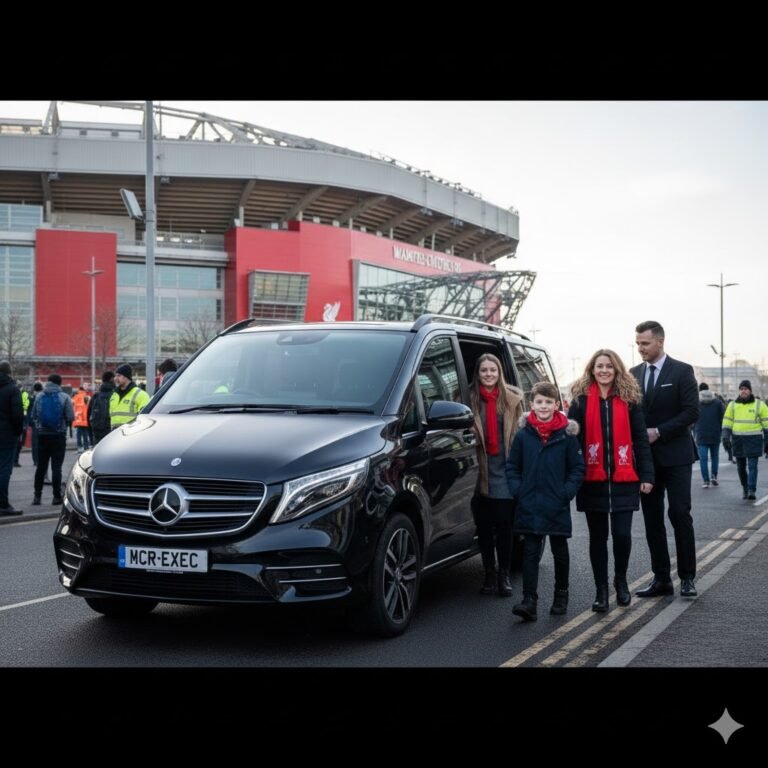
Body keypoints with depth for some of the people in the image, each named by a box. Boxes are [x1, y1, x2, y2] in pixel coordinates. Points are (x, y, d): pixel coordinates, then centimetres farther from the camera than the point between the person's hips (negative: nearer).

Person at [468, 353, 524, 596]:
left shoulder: (512, 398, 3)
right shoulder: (470, 399, 1)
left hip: (504, 472, 0)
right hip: (480, 472, 0)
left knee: (504, 525, 3)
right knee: (484, 526, 6)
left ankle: (504, 575, 16)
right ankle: (490, 574, 18)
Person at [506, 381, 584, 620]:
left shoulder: (567, 435, -5)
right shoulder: (523, 435, -1)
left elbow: (578, 468, 0)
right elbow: (512, 466, 8)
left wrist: (567, 492, -9)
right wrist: (517, 490, -4)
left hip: (558, 506, 0)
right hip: (529, 507, 1)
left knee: (560, 551, 14)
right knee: (530, 553, -1)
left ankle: (561, 596, 30)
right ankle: (529, 601, -3)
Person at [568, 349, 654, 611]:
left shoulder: (629, 399, 4)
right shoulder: (581, 399, 2)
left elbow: (640, 439, 4)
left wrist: (646, 475, -2)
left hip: (623, 480, 0)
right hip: (593, 479, 0)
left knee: (622, 534, -4)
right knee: (598, 536, 8)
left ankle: (621, 581, 23)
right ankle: (601, 590, 20)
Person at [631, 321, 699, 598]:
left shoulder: (681, 371, -4)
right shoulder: (634, 374, 10)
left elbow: (691, 412, -10)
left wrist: (658, 432, -15)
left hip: (675, 455, -5)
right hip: (646, 456, 5)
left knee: (679, 513, -6)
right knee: (652, 518, 5)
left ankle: (687, 577, 4)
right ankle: (661, 579, 11)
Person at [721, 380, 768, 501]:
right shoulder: (733, 405, 8)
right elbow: (727, 422, 9)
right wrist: (725, 437, -3)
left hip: (754, 440, -3)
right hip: (738, 440, 3)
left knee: (752, 466, -9)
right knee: (741, 466, 8)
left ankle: (752, 491, -10)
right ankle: (744, 488, 26)